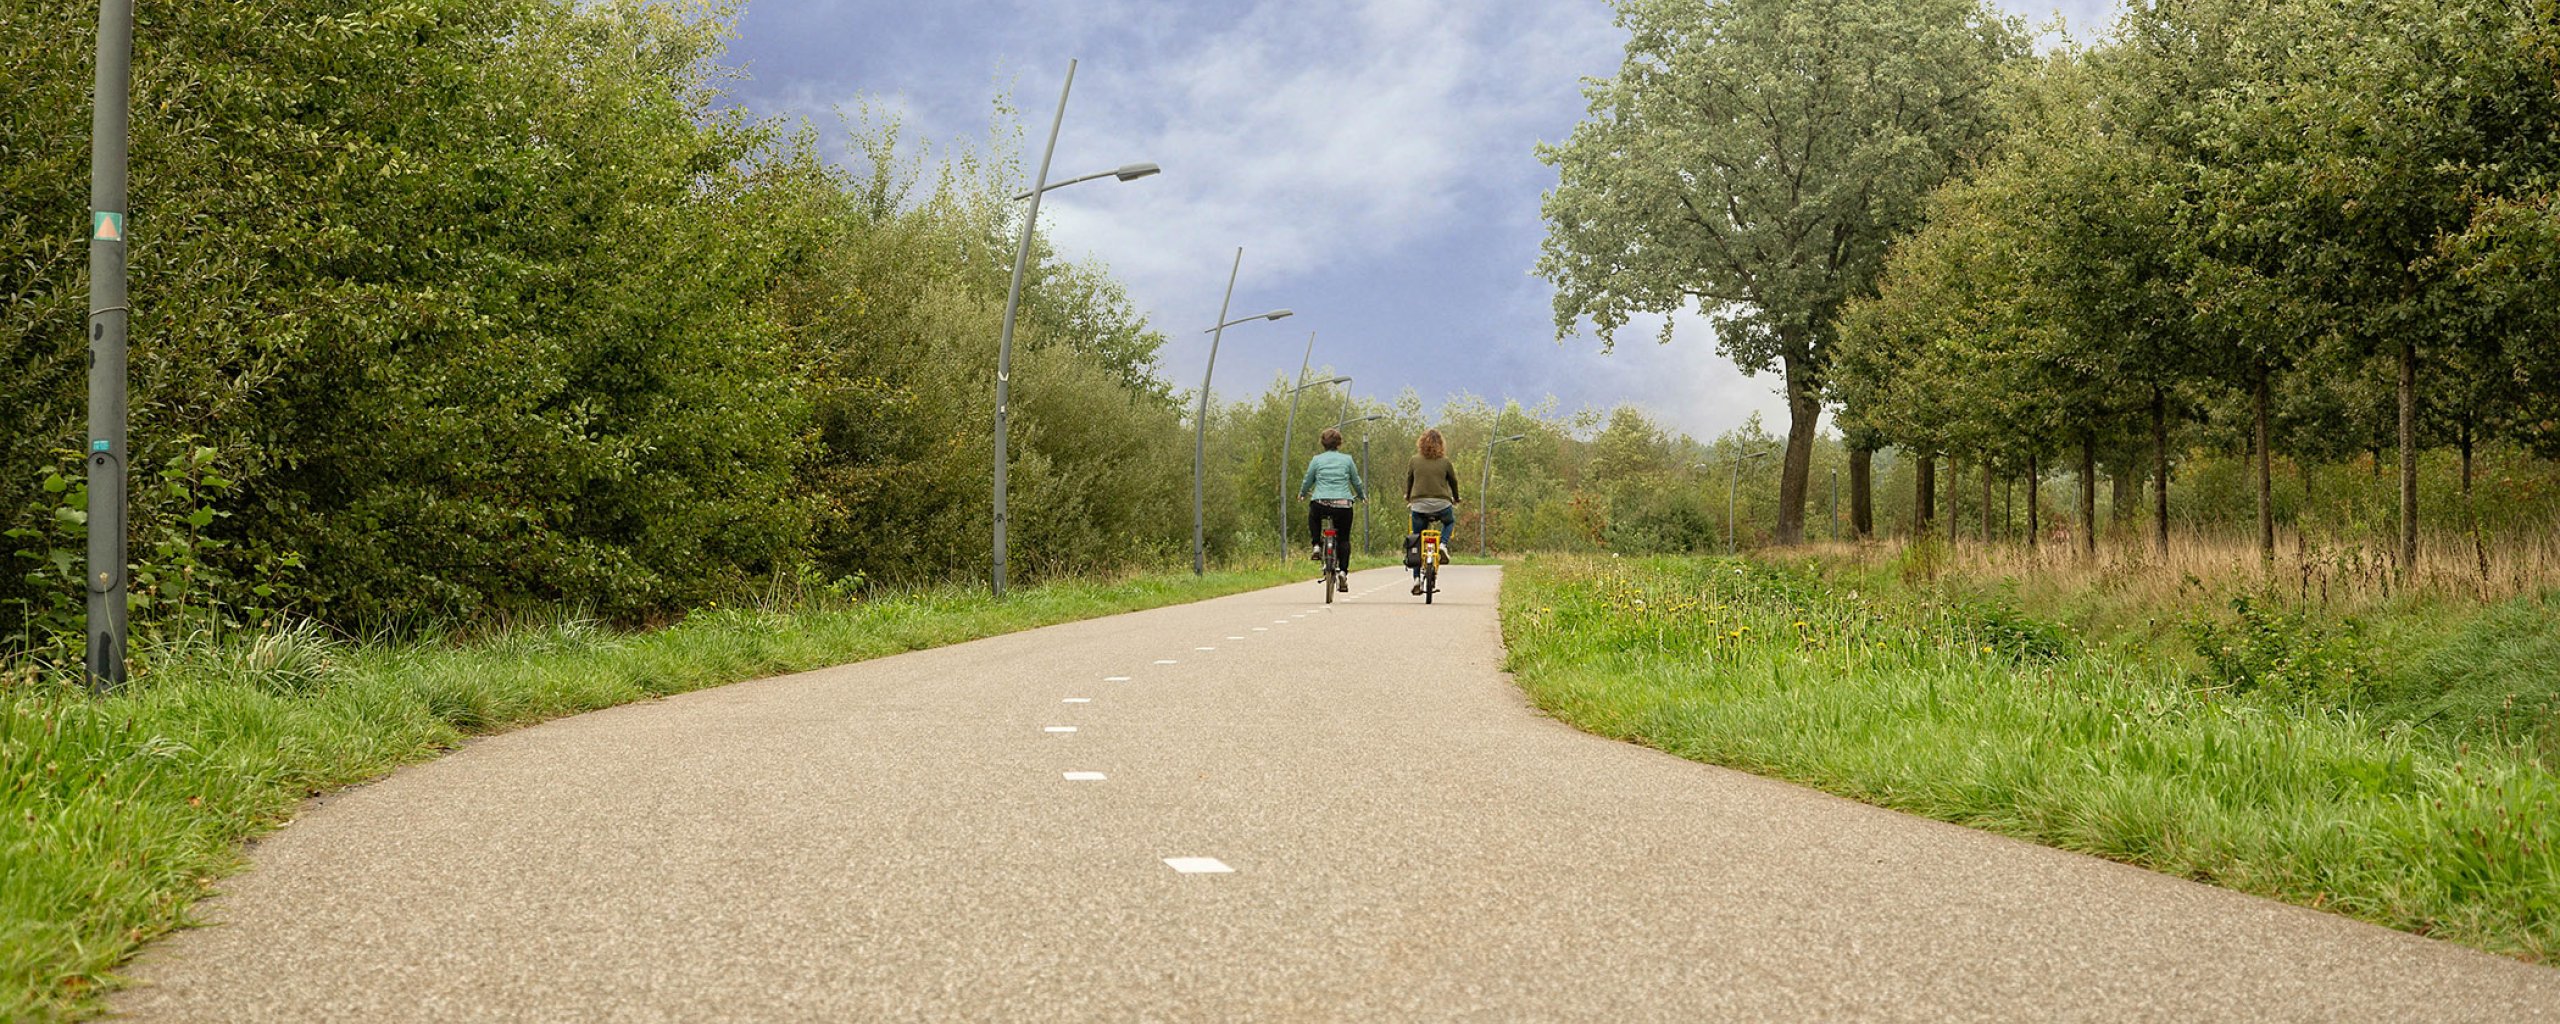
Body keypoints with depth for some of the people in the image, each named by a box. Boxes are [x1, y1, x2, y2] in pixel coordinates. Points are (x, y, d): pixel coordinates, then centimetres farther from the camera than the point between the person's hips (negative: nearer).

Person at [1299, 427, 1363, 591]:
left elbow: (1307, 482, 13)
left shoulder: (1316, 460, 5)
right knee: (1344, 539, 13)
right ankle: (1343, 571, 0)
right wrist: (1361, 495, 36)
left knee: (1313, 516, 35)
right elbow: (1357, 482, 15)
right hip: (1343, 505, 0)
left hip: (1320, 505, 0)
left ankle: (1316, 545, 18)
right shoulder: (1347, 460, 6)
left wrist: (1302, 493, 34)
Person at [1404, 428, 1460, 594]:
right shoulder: (1445, 462, 0)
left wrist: (1408, 498, 33)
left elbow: (1408, 481, 14)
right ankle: (1442, 545, 5)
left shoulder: (1414, 461, 2)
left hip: (1419, 505, 1)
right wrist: (1456, 500, 31)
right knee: (1450, 522, 32)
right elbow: (1453, 481, 12)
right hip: (1441, 505, -1)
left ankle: (1416, 578, 5)